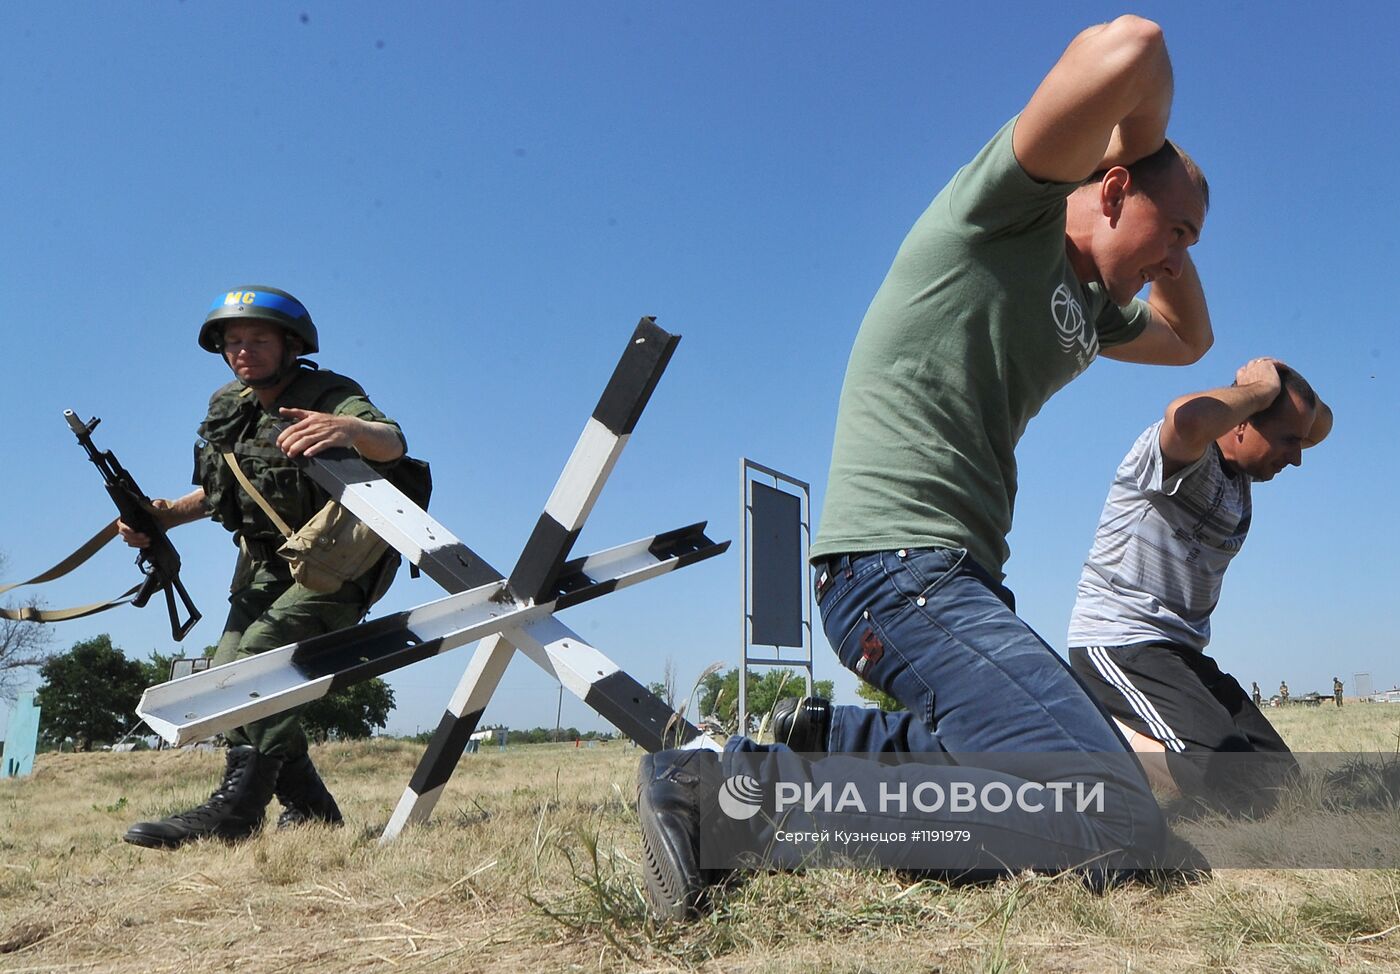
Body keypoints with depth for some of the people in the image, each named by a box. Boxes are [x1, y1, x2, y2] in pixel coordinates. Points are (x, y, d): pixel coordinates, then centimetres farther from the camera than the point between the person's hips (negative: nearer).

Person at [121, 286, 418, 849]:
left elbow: (393, 443, -34)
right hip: (266, 565, 8)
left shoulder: (328, 397, -14)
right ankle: (310, 809, 11)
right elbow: (220, 487, 20)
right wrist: (165, 516, 2)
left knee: (263, 649, -26)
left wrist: (348, 429, -57)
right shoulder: (228, 407, 7)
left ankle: (235, 810, -20)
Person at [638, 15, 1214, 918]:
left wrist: (1169, 252, 25)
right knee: (1117, 824, -18)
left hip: (958, 579, 10)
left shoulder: (1089, 304, 24)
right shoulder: (1011, 213, -3)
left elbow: (1189, 339, 40)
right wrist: (1150, 147, 3)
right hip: (897, 566, -10)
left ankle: (830, 741, 6)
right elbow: (1127, 49, -17)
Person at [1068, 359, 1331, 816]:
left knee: (1279, 779, 10)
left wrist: (1292, 386, 3)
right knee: (1240, 789, -24)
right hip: (1117, 644, -10)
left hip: (1183, 652, 10)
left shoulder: (1240, 470, 14)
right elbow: (1188, 418, -41)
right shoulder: (1187, 453, -15)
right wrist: (1262, 389, -20)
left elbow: (1321, 426, 27)